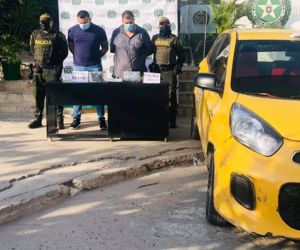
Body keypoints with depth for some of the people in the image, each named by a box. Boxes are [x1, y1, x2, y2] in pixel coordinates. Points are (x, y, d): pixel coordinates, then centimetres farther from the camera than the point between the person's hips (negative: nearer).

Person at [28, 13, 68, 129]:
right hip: (38, 69, 4)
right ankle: (38, 119, 16)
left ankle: (59, 120, 0)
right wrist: (38, 61, 16)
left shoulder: (58, 36, -1)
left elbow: (64, 52, 3)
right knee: (38, 95, 8)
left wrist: (55, 62, 1)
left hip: (53, 69, -4)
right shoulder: (35, 34, 11)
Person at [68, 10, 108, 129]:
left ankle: (101, 118, 10)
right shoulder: (72, 31, 1)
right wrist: (79, 56, 8)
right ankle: (76, 117, 16)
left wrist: (95, 56, 0)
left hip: (95, 66, -1)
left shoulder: (99, 31, -3)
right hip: (78, 66, 1)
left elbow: (105, 48, 7)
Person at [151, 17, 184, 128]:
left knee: (171, 95, -4)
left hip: (170, 71, -3)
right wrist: (152, 65, 9)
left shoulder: (174, 39, 5)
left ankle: (172, 120, 1)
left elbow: (180, 55, 7)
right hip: (156, 70, 3)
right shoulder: (155, 38, 14)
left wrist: (178, 66, -3)